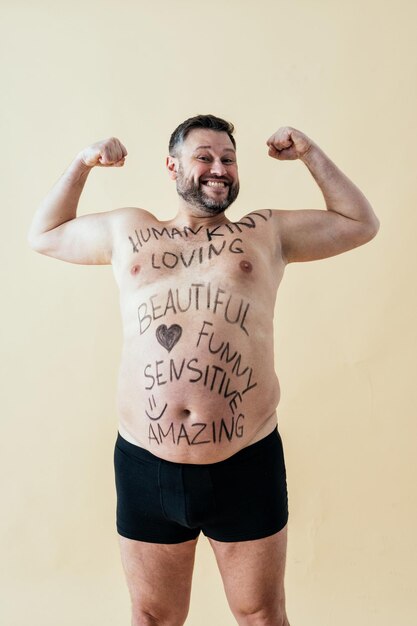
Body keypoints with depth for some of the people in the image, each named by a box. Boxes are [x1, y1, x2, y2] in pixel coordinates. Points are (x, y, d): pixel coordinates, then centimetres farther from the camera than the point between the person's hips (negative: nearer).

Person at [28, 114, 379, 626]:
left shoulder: (267, 232, 10)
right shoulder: (128, 230, 12)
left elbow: (361, 224, 18)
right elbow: (44, 234, 25)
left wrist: (311, 154, 14)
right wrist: (82, 164, 17)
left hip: (246, 465, 0)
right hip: (145, 467, 1)